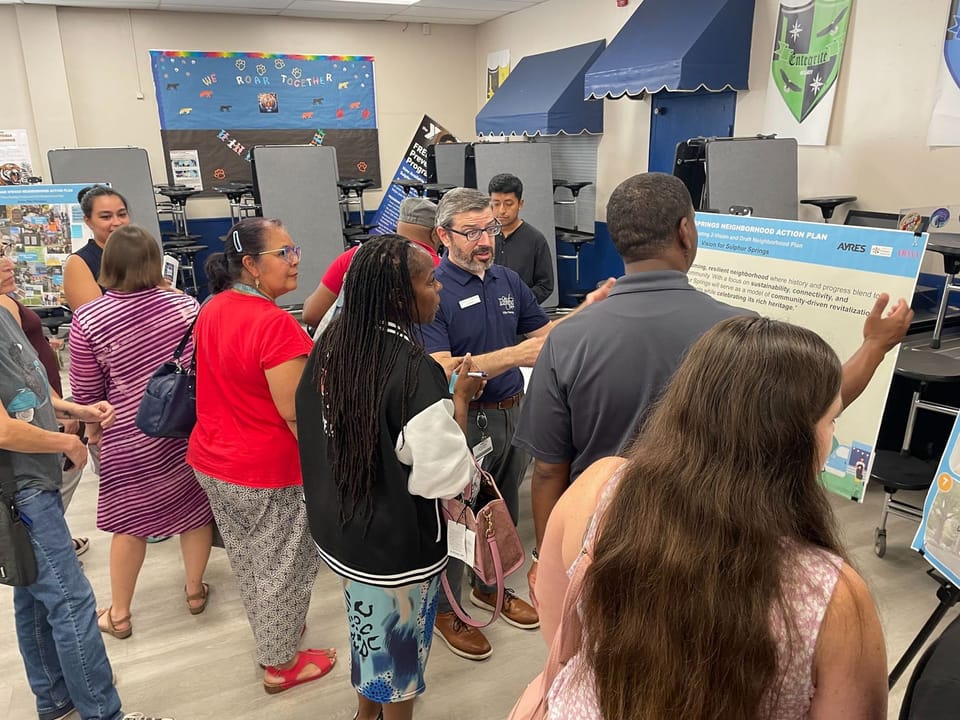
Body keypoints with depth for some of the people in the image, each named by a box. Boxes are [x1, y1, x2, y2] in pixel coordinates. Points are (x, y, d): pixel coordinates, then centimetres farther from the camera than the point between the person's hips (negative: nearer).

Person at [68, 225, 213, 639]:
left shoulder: (86, 320, -13)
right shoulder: (185, 306, -9)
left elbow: (86, 392, -4)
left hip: (130, 437, -1)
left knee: (129, 522, 15)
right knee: (195, 509, 18)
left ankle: (119, 614, 32)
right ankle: (195, 591, 36)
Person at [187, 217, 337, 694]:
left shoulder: (211, 310, 1)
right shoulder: (275, 324, -26)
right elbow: (294, 412, -25)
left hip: (211, 459, 9)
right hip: (267, 470, -8)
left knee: (247, 560, 25)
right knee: (280, 566, 12)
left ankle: (267, 635, 48)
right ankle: (281, 664, 31)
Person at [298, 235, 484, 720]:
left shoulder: (331, 346, -5)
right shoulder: (412, 366, -28)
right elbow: (446, 476, -26)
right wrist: (460, 398, -14)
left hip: (339, 529, 7)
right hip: (397, 544, -7)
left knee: (369, 627, 29)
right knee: (399, 642, 18)